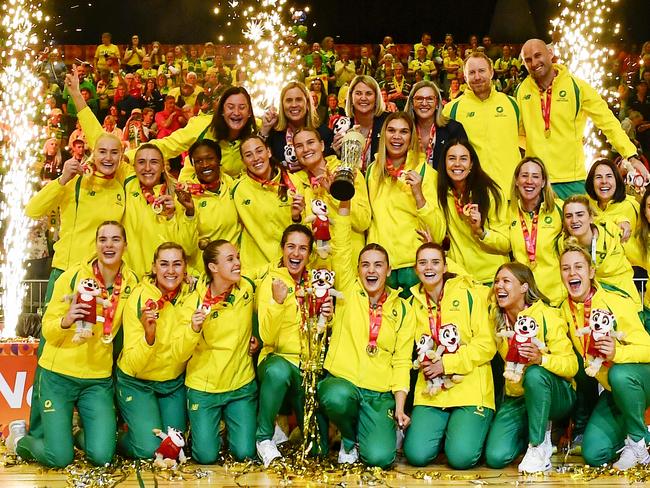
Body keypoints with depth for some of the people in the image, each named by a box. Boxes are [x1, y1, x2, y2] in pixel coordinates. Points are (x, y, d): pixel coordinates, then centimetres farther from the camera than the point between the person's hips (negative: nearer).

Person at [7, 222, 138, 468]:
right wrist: (65, 321, -29)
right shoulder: (73, 276, -10)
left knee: (101, 456, -9)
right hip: (59, 374, -3)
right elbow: (47, 330, -9)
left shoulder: (131, 281, -1)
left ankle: (81, 436, 25)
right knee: (59, 458, -9)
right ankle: (20, 437, 23)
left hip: (99, 378, 3)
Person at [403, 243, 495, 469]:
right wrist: (423, 363, -2)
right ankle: (444, 431, 16)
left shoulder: (468, 295, -1)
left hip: (470, 390, -3)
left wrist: (446, 363, -13)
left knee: (461, 457, -19)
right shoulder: (414, 302, 11)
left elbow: (486, 345, -6)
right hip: (430, 393, 3)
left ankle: (471, 428, 14)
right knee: (416, 455, -15)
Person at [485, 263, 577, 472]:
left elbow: (571, 365, -20)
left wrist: (541, 358, -38)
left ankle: (539, 446, -19)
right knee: (496, 457, -16)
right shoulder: (497, 319, 0)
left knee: (535, 373, -38)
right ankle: (540, 428, 14)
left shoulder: (547, 316, -16)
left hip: (555, 397, -4)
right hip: (516, 397, 4)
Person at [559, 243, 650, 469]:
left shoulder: (616, 302, -19)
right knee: (594, 454, -11)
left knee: (619, 374, -40)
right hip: (613, 390, 5)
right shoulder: (566, 309, -3)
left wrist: (616, 353, -39)